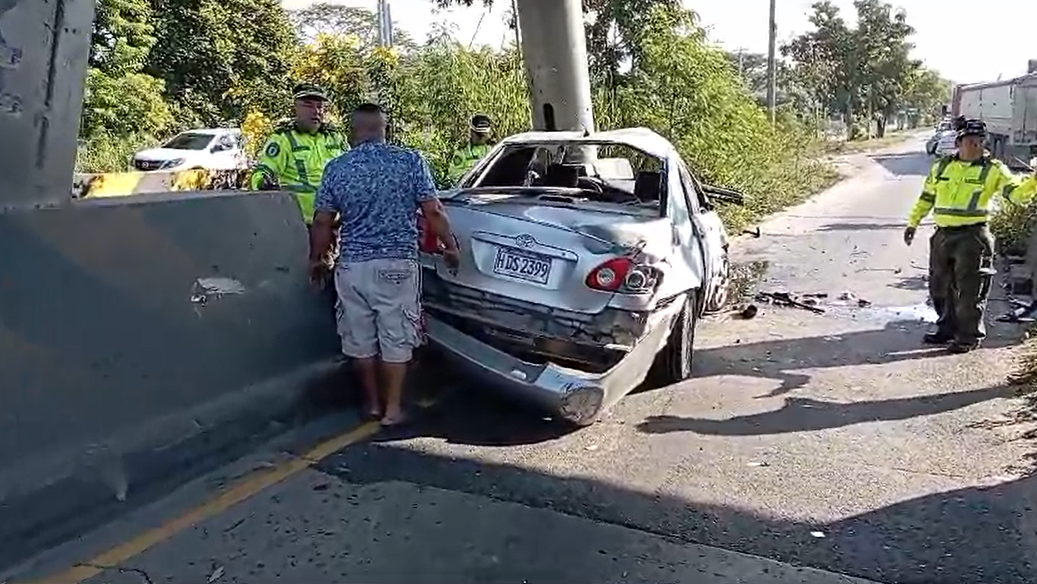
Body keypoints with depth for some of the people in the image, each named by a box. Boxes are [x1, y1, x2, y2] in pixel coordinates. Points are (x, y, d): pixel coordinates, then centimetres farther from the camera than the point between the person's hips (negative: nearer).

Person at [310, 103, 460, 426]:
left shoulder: (336, 168, 2)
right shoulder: (411, 161, -4)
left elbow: (322, 223, 3)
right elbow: (433, 212, -5)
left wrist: (315, 259, 18)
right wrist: (451, 246, 8)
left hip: (351, 266, 2)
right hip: (397, 265, -2)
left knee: (360, 340, 14)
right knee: (396, 339, 8)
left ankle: (372, 405, 25)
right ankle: (392, 409, 13)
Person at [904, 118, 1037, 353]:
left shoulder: (993, 170, -2)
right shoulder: (942, 167, 11)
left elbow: (1017, 194, -10)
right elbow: (926, 197, 20)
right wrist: (913, 223, 20)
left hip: (972, 237, -5)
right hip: (943, 235, 5)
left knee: (969, 290, -1)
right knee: (940, 287, 15)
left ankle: (969, 336, 11)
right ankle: (948, 329, 31)